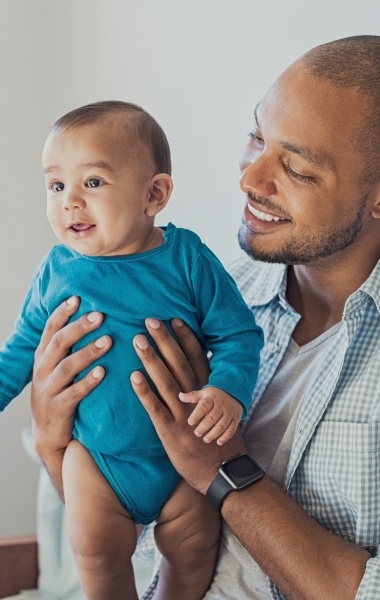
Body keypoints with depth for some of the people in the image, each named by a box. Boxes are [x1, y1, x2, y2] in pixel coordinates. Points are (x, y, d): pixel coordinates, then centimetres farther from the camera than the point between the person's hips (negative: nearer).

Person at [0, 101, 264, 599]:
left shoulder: (186, 258, -12)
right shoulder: (57, 270, -6)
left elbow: (237, 334, -9)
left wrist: (228, 391, -26)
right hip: (96, 451, 1)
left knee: (193, 552, 7)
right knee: (96, 550, -8)